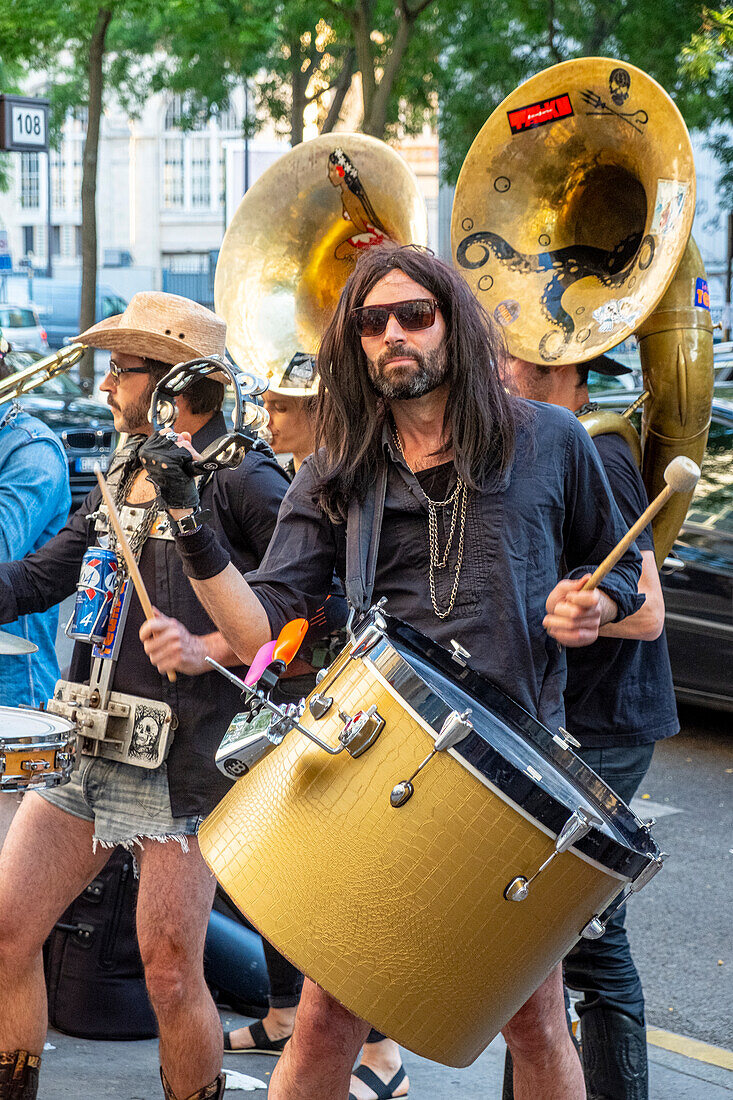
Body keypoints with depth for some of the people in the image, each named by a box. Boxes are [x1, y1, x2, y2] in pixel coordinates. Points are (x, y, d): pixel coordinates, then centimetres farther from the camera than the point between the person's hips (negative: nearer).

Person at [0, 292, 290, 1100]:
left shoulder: (243, 482, -8)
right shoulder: (122, 475, 17)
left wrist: (212, 649, -20)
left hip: (182, 763, -7)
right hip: (87, 748, 8)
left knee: (169, 972, -1)